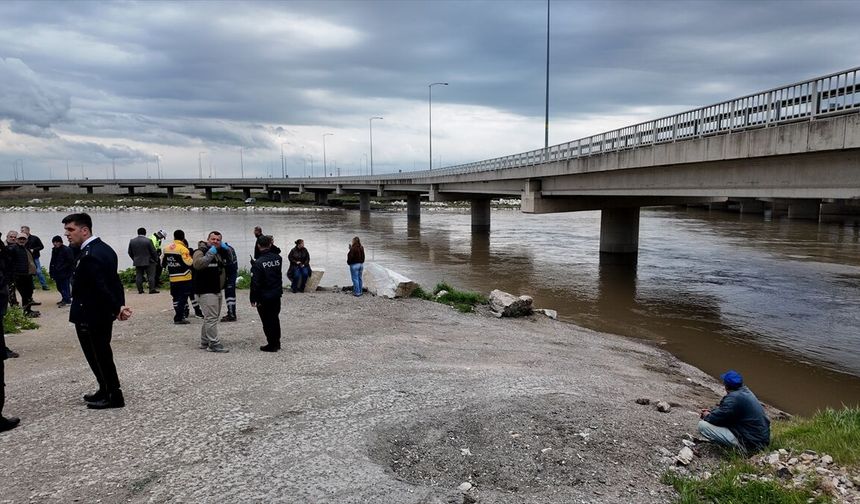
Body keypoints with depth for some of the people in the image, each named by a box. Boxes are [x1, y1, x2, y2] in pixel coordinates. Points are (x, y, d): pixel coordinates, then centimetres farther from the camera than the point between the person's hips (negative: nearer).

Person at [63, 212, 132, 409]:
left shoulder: (88, 256, -24)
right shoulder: (104, 248, 8)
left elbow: (100, 288, -27)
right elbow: (114, 281, 7)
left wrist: (117, 309, -18)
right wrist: (120, 306, 1)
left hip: (89, 316, -10)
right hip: (103, 314, 10)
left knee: (98, 356, 3)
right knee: (102, 354, 19)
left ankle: (113, 396, 12)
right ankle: (107, 391, 31)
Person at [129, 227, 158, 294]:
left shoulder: (132, 241, 3)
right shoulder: (148, 241, -13)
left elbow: (130, 252, 10)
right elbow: (153, 252, -9)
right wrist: (156, 259, 5)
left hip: (137, 262, 4)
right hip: (148, 262, -4)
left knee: (138, 276, 8)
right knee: (151, 275, 0)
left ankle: (140, 290, 9)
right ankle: (152, 289, -2)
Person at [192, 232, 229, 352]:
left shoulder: (219, 253, 16)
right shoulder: (201, 251, -11)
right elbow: (197, 264, -29)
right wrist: (210, 254, -31)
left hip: (217, 291, 9)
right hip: (205, 291, -9)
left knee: (210, 317, 16)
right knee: (211, 317, -12)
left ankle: (205, 341, 26)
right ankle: (214, 344, -9)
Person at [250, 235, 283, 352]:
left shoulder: (258, 263, -19)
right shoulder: (278, 258, -3)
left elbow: (255, 283, -18)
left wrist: (253, 298, -9)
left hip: (264, 297, -6)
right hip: (277, 294, 6)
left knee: (267, 321, 5)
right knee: (275, 318, 18)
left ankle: (272, 344, 10)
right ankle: (277, 343, 26)